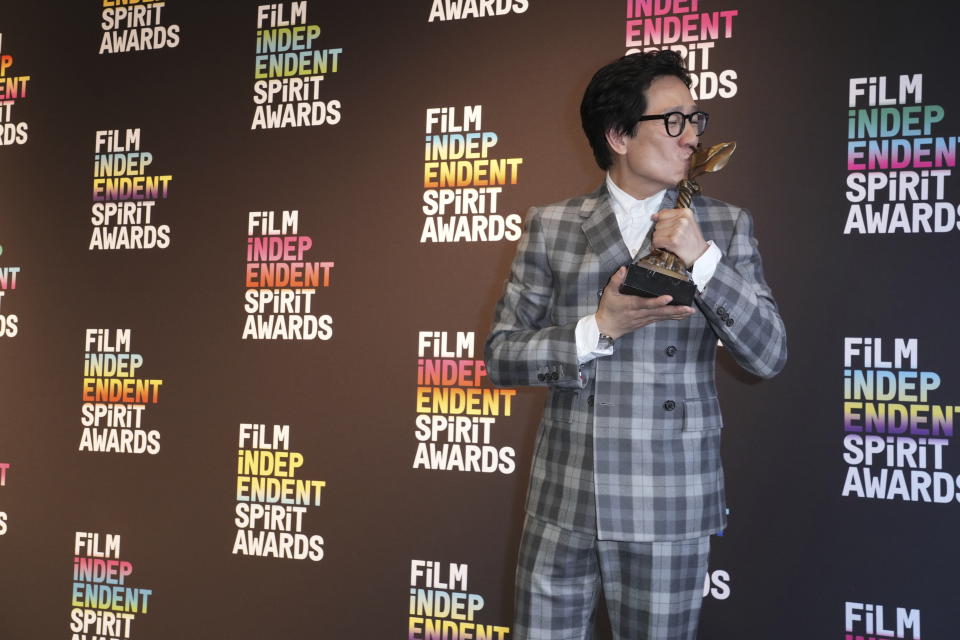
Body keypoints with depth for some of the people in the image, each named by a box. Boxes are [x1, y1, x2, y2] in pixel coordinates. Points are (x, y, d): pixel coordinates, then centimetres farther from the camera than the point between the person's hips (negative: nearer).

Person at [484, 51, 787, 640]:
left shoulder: (725, 227, 3)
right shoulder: (552, 227, 3)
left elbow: (769, 356, -2)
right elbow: (501, 355, 1)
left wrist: (702, 258, -14)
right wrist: (598, 329, -14)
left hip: (669, 513, 0)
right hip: (563, 505, 1)